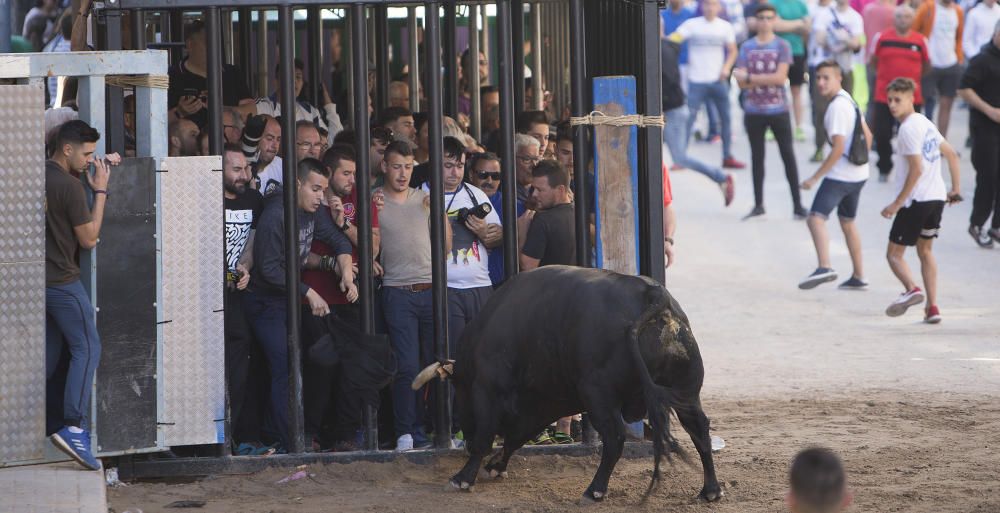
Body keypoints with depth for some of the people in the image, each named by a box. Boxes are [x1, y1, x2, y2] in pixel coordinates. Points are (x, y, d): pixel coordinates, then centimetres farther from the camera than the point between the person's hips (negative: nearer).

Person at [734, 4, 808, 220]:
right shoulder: (746, 47, 3)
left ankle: (797, 205, 3)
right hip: (754, 111, 2)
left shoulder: (782, 46, -2)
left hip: (778, 111, -2)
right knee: (757, 157, 10)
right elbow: (741, 82, -5)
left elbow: (780, 77, -13)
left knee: (788, 156, 0)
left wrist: (751, 78, -11)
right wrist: (768, 79, -16)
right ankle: (758, 205, 18)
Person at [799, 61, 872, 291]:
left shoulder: (837, 107, -17)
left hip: (840, 175, -10)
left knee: (815, 218, -18)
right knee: (848, 222, 23)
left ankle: (824, 267, -37)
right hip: (859, 175, 10)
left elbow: (838, 149, -23)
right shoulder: (849, 101, 13)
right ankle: (858, 277, 30)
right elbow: (867, 135, 23)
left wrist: (815, 178, -21)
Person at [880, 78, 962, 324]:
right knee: (925, 251, 19)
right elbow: (951, 154, 20)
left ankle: (912, 288, -26)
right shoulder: (926, 124, 14)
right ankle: (932, 307, 10)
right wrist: (955, 189, 26)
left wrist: (897, 203, -19)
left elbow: (916, 169, -21)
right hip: (937, 197, 8)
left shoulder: (908, 129, -14)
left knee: (894, 253, 0)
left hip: (916, 199, -8)